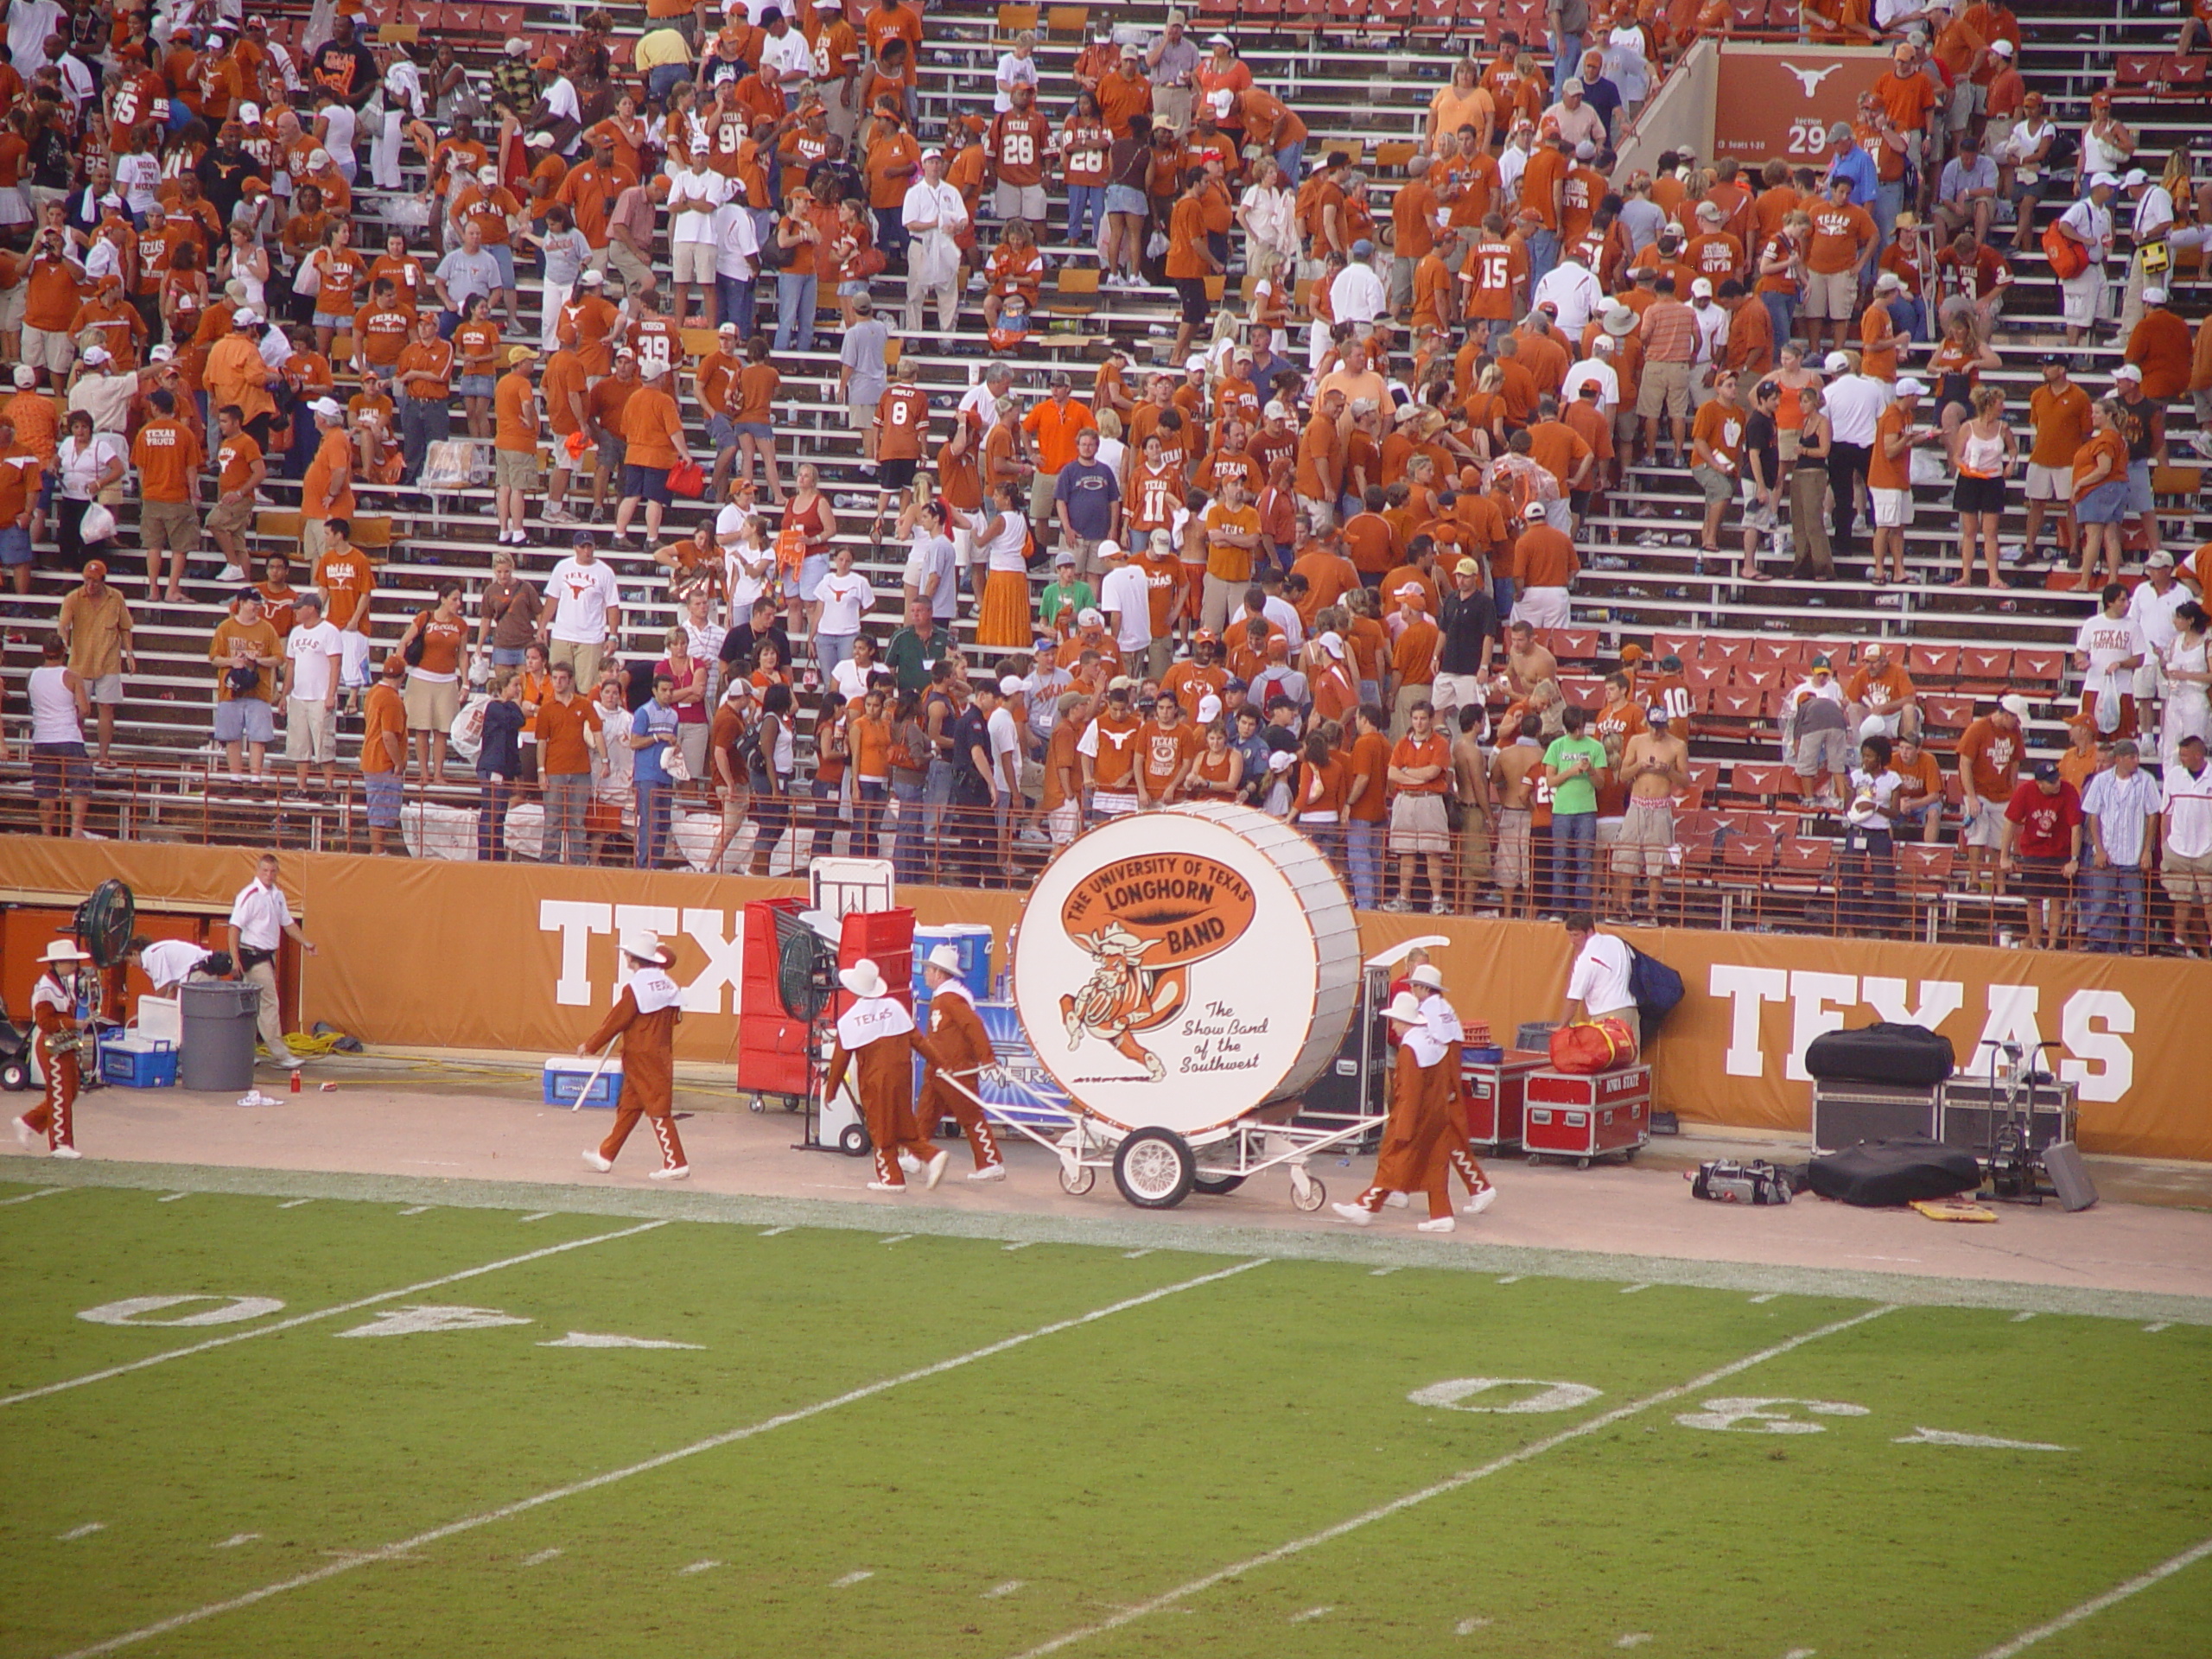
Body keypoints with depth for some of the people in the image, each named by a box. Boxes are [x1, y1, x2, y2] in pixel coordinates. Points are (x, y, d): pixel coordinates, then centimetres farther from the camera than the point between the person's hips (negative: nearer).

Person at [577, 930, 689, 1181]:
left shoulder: (635, 988, -18)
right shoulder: (667, 985, 5)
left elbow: (615, 1021, -12)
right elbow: (674, 1017, 13)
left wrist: (590, 1045, -1)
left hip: (642, 1057, -8)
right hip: (662, 1054, 8)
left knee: (658, 1108, -5)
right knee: (629, 1106, 16)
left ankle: (676, 1163, -5)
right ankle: (606, 1155, 25)